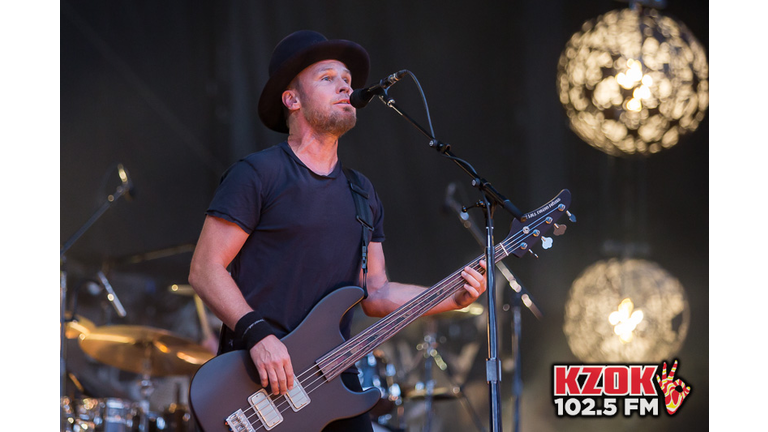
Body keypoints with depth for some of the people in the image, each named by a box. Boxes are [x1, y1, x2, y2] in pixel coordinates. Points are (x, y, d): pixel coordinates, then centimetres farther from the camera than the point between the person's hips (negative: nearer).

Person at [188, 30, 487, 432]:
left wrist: (453, 297, 1)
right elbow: (204, 269, -9)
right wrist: (257, 334, -21)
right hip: (259, 379, -6)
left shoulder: (362, 193, 16)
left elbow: (375, 293, 15)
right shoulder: (258, 174, -5)